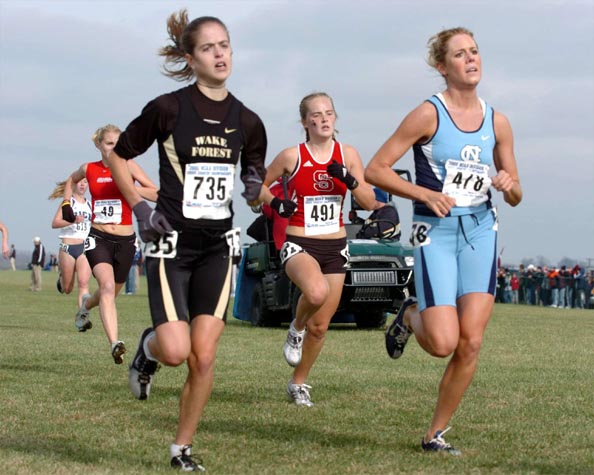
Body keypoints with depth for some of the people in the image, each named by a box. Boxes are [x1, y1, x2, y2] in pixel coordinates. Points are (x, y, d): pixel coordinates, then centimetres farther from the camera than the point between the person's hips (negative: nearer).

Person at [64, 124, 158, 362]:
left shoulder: (128, 166, -3)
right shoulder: (89, 169, 4)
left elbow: (155, 193, -11)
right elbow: (71, 180, 29)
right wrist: (66, 203, 15)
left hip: (125, 240, 1)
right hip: (98, 238, -1)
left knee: (111, 290, 19)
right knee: (107, 286, -24)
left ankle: (85, 305, 54)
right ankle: (114, 343, -33)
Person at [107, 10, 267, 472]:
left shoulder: (246, 121, 4)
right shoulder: (168, 109, -8)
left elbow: (255, 183, 17)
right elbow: (118, 156, 4)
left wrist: (258, 190, -6)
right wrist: (141, 208, -5)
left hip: (218, 246, 3)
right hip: (172, 243, -3)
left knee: (204, 356, -3)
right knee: (175, 351, -15)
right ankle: (148, 348, 22)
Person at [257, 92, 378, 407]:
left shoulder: (348, 155, 4)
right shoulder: (292, 156, -4)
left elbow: (370, 203, 2)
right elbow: (259, 186, 8)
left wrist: (349, 179, -16)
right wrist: (275, 203, -12)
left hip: (335, 247, 4)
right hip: (299, 245, -4)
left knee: (320, 326, 6)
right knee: (316, 292, -36)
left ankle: (299, 384, 27)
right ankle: (296, 329, -3)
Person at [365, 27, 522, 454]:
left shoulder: (497, 123, 8)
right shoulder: (428, 115, -6)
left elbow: (515, 197, 15)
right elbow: (375, 170, -6)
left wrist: (509, 186, -9)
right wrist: (425, 194, -16)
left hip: (480, 231, 4)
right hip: (435, 231, -4)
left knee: (471, 343, -6)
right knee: (443, 343, -12)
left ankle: (436, 434, 9)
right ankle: (410, 316, 24)